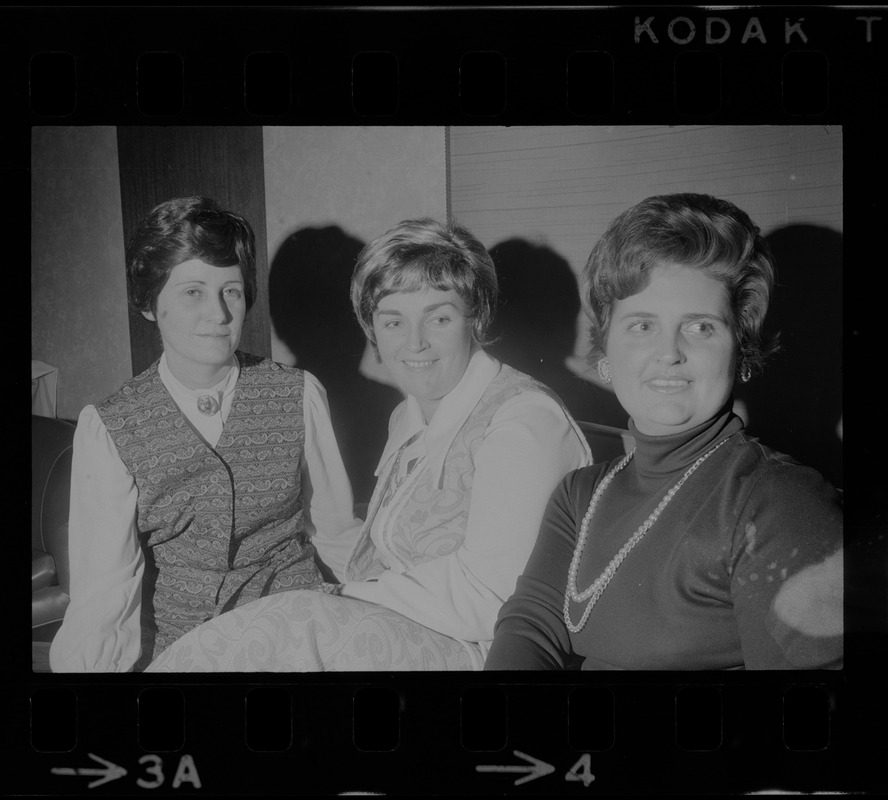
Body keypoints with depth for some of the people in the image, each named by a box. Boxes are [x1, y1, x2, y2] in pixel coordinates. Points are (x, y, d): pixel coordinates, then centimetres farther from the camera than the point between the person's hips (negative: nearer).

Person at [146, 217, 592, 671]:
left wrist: (347, 594, -13)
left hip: (477, 650, -7)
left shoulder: (525, 420, -15)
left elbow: (483, 596, -21)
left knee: (276, 631, -24)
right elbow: (374, 549, 14)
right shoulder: (407, 418, 16)